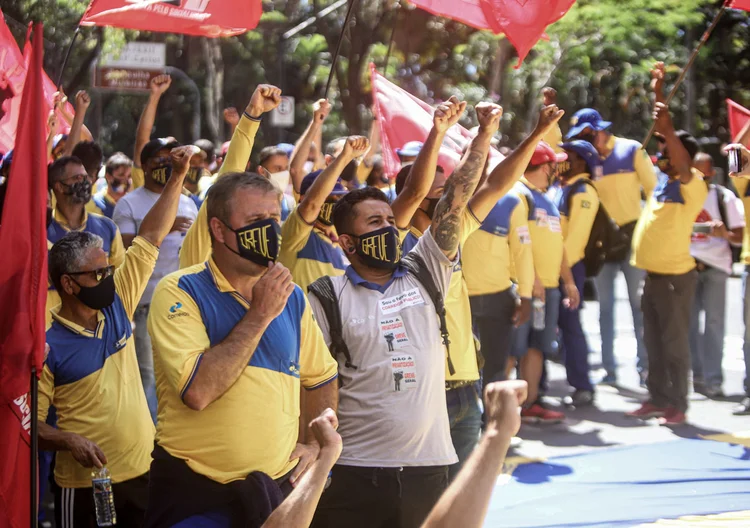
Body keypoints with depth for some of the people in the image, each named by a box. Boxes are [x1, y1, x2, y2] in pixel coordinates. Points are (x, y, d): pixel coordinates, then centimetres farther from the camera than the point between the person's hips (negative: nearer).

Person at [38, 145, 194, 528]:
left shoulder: (117, 306, 3)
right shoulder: (47, 348, -11)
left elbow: (150, 239, 5)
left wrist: (177, 178, 2)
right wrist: (69, 440, -26)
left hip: (143, 471, 5)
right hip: (84, 486, -5)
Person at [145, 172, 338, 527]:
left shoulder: (292, 298, 6)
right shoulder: (179, 293, -10)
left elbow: (321, 377, 21)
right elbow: (198, 391, -23)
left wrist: (314, 444, 7)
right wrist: (259, 315, -18)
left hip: (279, 484, 5)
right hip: (194, 488, -5)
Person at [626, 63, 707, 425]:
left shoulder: (693, 187, -12)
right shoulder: (663, 178, 8)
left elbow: (681, 158, -32)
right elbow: (664, 135, 12)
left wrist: (667, 129, -39)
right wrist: (658, 92, 12)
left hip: (675, 275, -8)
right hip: (652, 273, 8)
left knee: (675, 341, -1)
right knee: (654, 341, 12)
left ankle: (678, 405, 4)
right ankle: (657, 398, 20)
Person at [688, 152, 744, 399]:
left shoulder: (724, 197, 0)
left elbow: (740, 236, 0)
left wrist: (725, 233, -20)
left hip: (715, 266, -2)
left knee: (714, 321, -6)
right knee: (688, 322, 1)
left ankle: (713, 379, -5)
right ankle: (696, 375, 9)